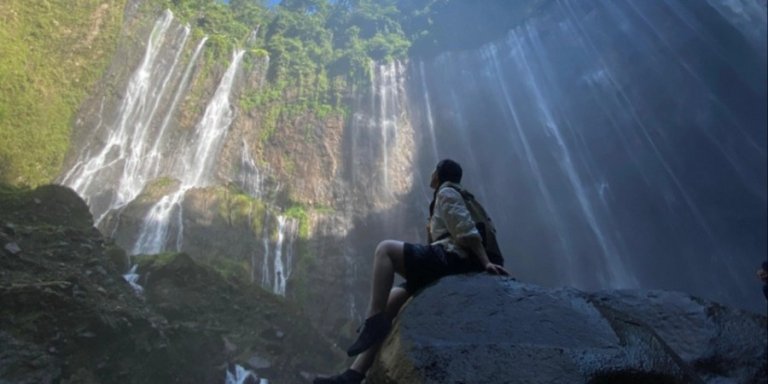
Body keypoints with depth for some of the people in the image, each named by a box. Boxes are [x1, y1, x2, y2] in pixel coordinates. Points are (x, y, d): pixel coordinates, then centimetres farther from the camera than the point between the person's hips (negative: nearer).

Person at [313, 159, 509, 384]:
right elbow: (459, 233, 20)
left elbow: (467, 231, -8)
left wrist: (485, 263, -14)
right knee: (390, 299, 1)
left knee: (385, 249, -18)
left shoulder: (446, 192, 4)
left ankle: (374, 322, -24)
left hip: (449, 258, -9)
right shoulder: (445, 196, 32)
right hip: (447, 262, 9)